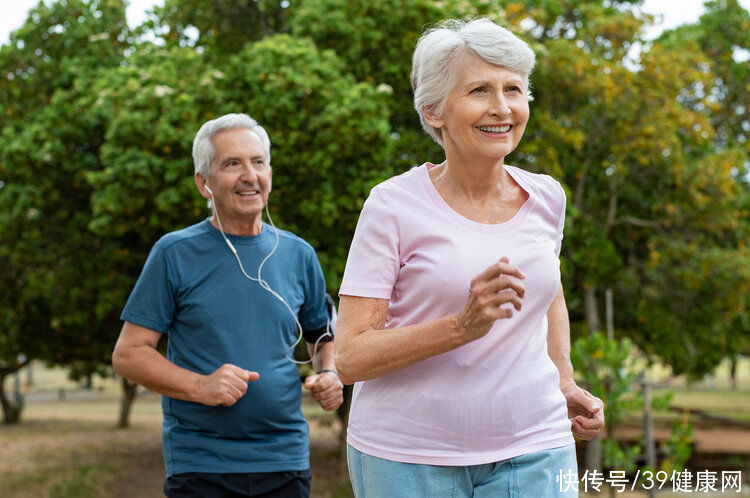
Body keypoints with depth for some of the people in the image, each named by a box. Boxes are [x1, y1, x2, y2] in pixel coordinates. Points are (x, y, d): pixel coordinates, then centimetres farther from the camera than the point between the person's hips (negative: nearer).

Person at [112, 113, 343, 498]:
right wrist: (199, 387, -18)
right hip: (199, 465, -3)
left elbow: (323, 339, 19)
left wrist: (329, 376, -3)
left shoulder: (298, 255, 8)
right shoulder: (175, 253, -2)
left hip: (286, 463, 3)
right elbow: (128, 354, -3)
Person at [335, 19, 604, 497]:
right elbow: (351, 358, -13)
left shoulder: (545, 197, 4)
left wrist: (566, 384, 14)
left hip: (532, 451, 3)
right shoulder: (395, 205, -9)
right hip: (407, 457, -3)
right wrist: (463, 326, -24)